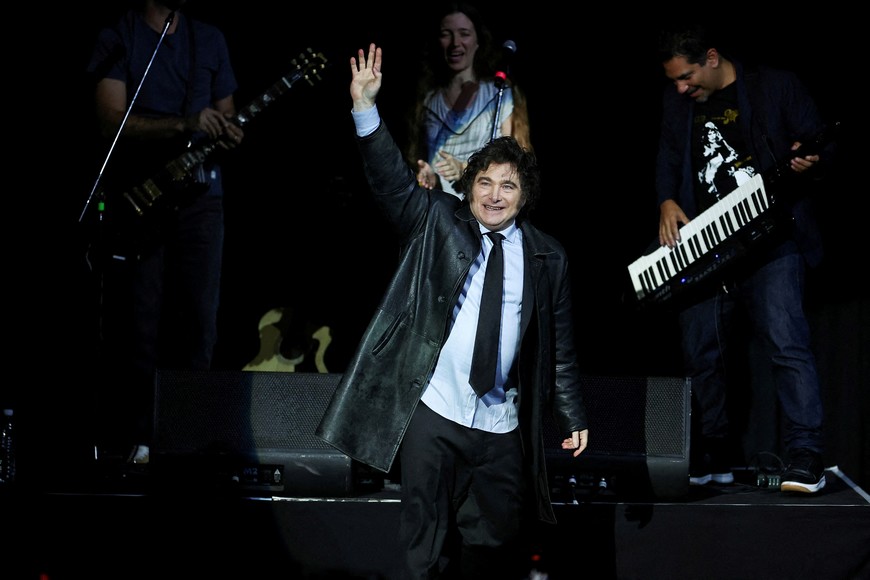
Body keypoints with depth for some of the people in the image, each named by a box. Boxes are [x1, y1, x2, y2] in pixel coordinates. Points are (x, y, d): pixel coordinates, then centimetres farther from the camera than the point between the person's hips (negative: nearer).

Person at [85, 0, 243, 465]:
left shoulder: (209, 40, 14)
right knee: (139, 326, -2)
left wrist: (229, 135, -7)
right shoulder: (116, 40, 0)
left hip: (199, 196, 4)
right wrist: (185, 124, -22)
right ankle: (139, 440, 4)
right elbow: (111, 121, -11)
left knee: (199, 320, 0)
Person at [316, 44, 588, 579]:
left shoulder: (547, 257, 6)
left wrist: (574, 416, 11)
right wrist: (366, 108, -24)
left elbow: (561, 345, 10)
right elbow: (393, 181, -11)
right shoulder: (437, 223, 3)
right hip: (433, 413, -2)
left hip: (503, 426, 2)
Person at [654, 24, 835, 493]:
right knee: (700, 352, 5)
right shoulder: (676, 102, 13)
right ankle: (711, 461, 17)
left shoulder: (778, 87, -1)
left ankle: (806, 459, -17)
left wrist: (810, 164, -19)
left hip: (769, 239, -5)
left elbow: (821, 147, 3)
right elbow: (668, 160, 21)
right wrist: (667, 201, 2)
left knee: (786, 343, -17)